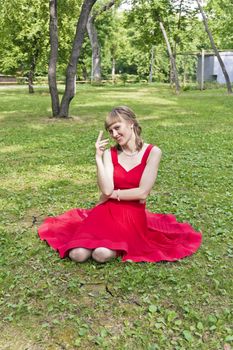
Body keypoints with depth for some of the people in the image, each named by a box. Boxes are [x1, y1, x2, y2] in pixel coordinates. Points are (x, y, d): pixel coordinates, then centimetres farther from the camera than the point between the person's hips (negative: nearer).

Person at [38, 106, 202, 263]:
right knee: (77, 254, -19)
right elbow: (106, 189, -13)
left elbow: (142, 193, -13)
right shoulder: (110, 153, 2)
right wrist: (98, 157, -15)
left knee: (102, 254, -28)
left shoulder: (152, 153, -6)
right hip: (107, 211, 3)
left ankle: (118, 246, 7)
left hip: (133, 216, -2)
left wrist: (112, 194, -5)